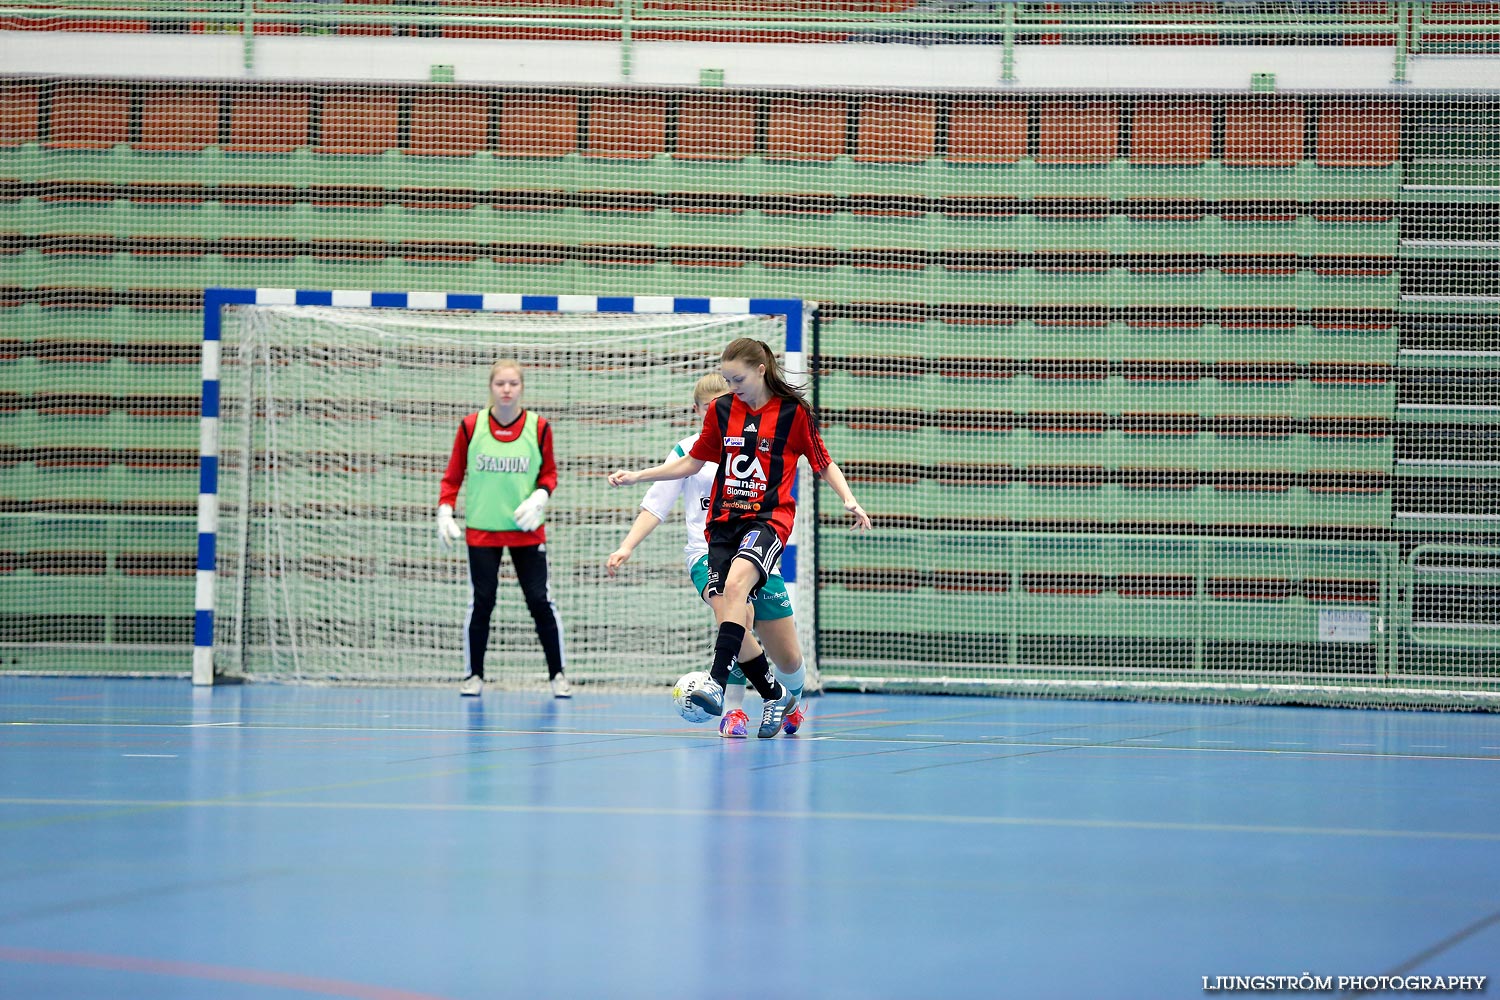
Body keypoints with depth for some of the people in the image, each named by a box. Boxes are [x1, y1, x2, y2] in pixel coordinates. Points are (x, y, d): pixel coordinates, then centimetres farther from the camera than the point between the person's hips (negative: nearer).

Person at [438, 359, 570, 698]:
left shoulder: (539, 427, -3)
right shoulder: (471, 426, -3)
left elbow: (549, 474, 7)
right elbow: (453, 475, 5)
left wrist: (539, 497, -12)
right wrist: (445, 512, -4)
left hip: (527, 529, 0)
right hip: (481, 530, 0)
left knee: (540, 601, -1)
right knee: (480, 602, 3)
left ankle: (557, 674, 10)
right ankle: (474, 675, 15)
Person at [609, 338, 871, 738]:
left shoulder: (792, 411, -2)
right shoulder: (721, 409, 9)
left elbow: (823, 463, 8)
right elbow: (692, 462, 19)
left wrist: (848, 499, -8)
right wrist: (636, 476, 15)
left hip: (769, 516, -5)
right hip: (724, 520, 5)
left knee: (735, 584, -32)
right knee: (725, 612, -7)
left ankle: (717, 682, -41)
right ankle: (775, 695, 12)